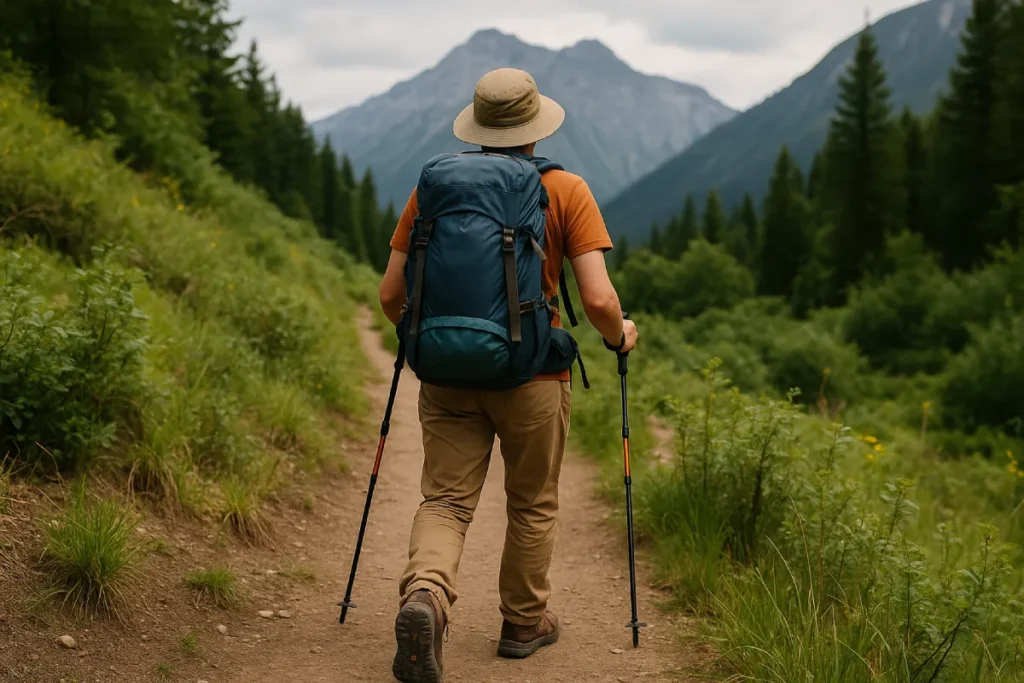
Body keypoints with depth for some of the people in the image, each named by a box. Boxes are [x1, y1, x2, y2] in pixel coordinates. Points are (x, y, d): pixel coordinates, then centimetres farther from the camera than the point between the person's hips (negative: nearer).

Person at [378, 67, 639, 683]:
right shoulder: (566, 191, -5)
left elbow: (391, 295, 3)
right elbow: (597, 298, -13)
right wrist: (619, 335, 9)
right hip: (532, 377, -1)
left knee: (446, 500, 5)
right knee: (533, 506, 17)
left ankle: (425, 594, -22)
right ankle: (525, 623, 30)